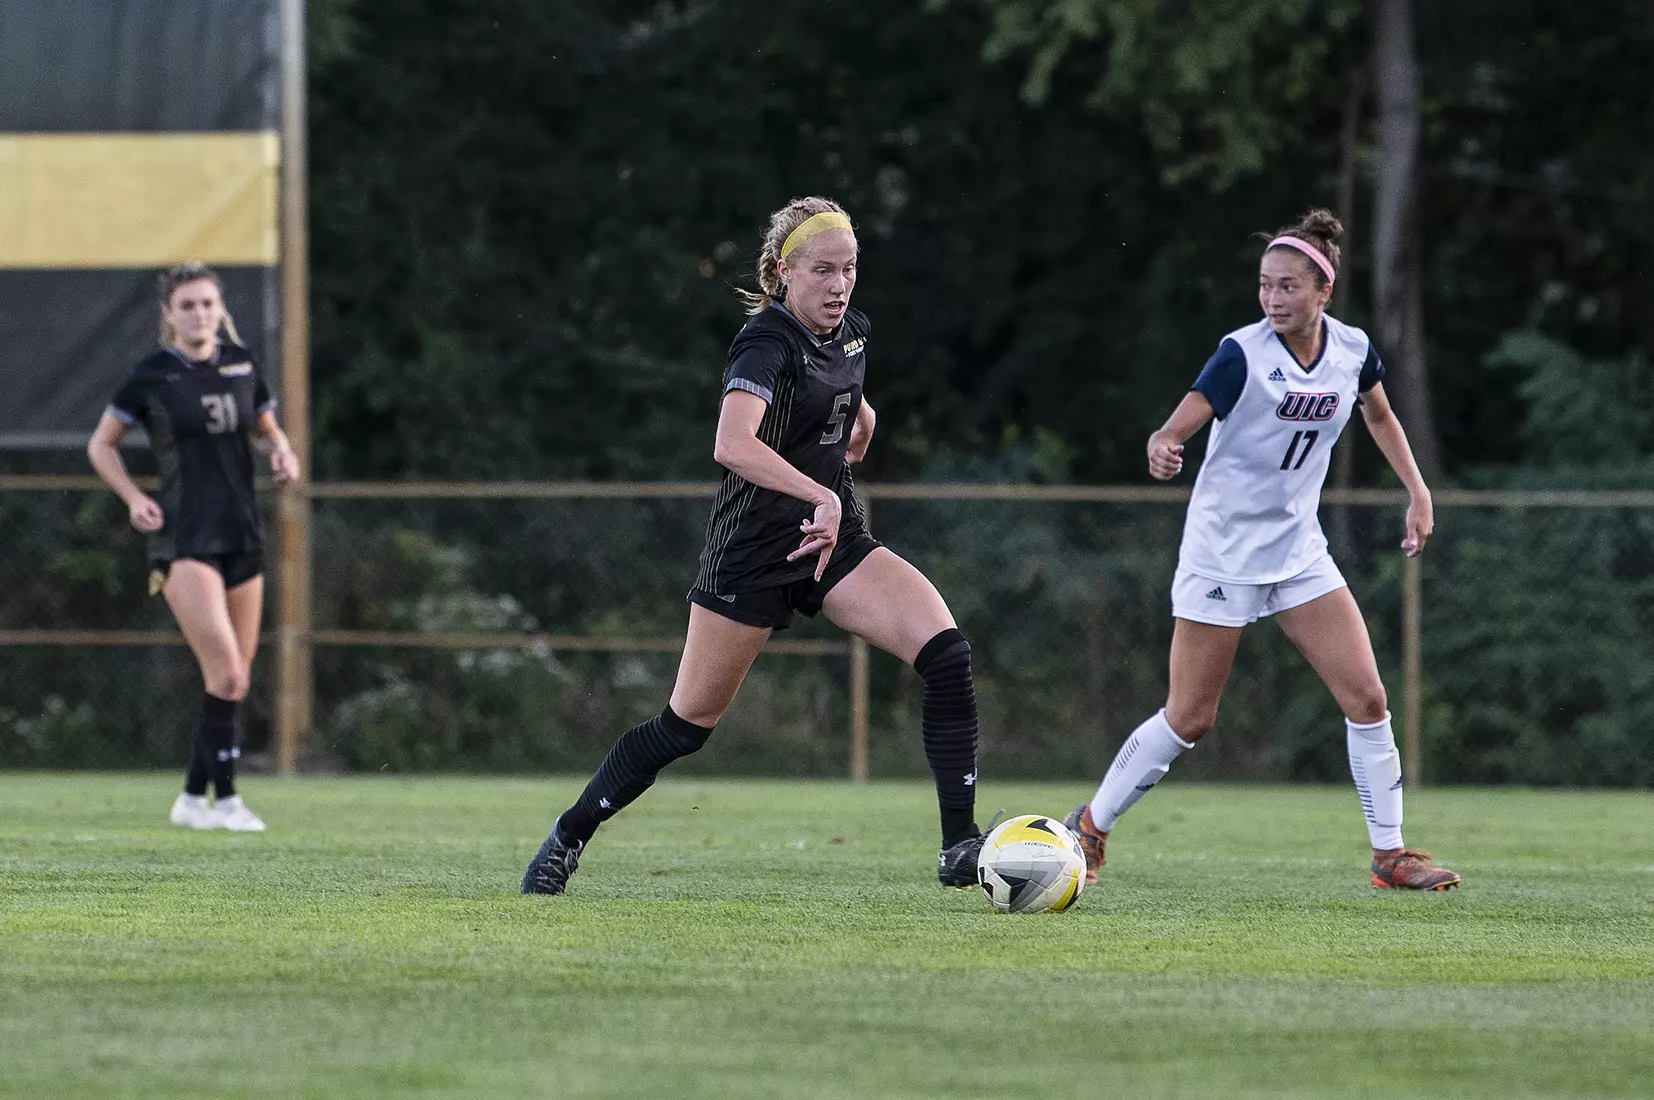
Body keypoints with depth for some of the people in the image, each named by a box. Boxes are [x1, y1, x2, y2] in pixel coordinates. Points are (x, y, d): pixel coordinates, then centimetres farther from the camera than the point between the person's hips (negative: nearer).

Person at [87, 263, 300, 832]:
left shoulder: (241, 365, 6)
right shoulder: (152, 376, -5)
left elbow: (266, 429, 22)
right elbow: (101, 445, 6)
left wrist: (281, 453, -1)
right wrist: (134, 498, -8)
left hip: (242, 538, 5)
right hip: (184, 540, -5)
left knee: (233, 680, 6)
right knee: (226, 675, -17)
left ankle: (194, 797, 18)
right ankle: (224, 799, -11)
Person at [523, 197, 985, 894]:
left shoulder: (850, 332, 5)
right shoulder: (766, 342, -19)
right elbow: (732, 444, -39)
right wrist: (821, 496, -44)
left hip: (836, 542, 6)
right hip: (752, 551, -6)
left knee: (946, 653, -16)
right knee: (687, 725, 3)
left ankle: (960, 848, -13)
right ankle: (569, 836, 25)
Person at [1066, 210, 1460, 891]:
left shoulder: (1352, 351, -4)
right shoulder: (1243, 355, -20)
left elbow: (1379, 415, 19)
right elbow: (1178, 426, -30)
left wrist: (1417, 492, 14)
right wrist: (1162, 449, -53)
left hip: (1298, 549, 5)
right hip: (1222, 551, -5)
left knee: (1367, 699, -3)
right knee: (1189, 719, -3)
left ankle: (1389, 855, 8)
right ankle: (1089, 828, 16)